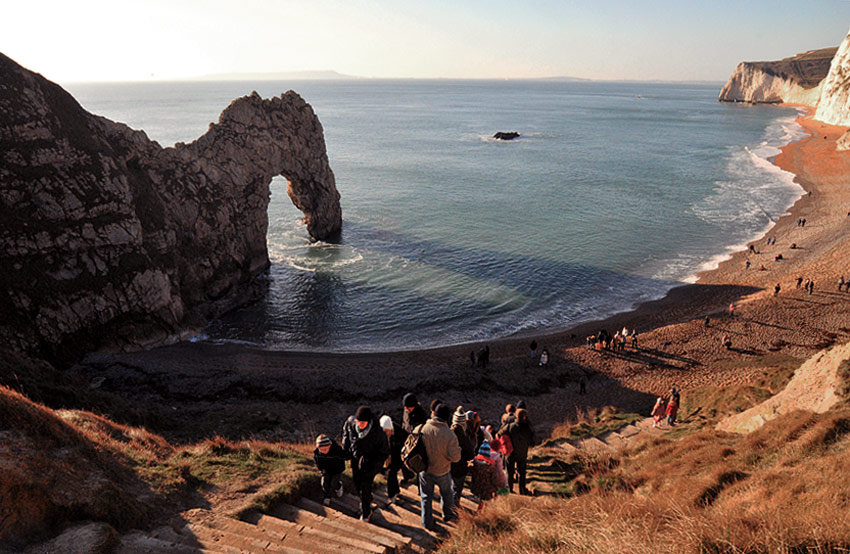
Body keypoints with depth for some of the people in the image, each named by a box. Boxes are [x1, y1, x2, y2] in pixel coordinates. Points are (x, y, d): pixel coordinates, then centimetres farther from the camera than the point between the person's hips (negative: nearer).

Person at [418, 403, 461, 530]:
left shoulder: (422, 429, -16)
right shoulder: (449, 434, -24)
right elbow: (455, 457, -20)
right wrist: (457, 448, -1)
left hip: (424, 470, 2)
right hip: (442, 472, -1)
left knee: (426, 497, 18)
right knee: (446, 493, 26)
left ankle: (427, 523, 26)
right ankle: (448, 515, 44)